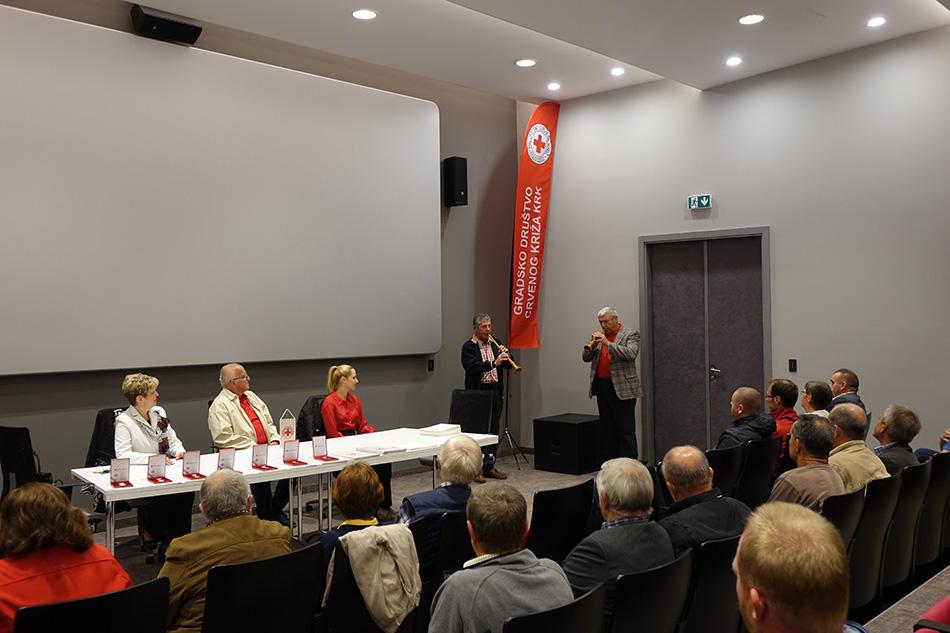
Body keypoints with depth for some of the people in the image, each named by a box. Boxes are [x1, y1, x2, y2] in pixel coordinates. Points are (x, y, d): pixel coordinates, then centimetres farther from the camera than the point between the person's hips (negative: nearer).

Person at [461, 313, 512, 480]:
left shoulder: (494, 345, 13)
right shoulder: (468, 347, -5)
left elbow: (508, 366, 11)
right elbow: (472, 367, -21)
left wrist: (505, 356, -10)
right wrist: (494, 363, -30)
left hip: (495, 391, 6)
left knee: (494, 429, 10)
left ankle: (489, 466, 19)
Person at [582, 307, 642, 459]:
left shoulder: (631, 335, -3)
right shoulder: (599, 336, 14)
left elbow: (631, 354, -19)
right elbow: (586, 358, 12)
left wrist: (608, 343, -22)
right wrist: (591, 346, -8)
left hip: (622, 389, -6)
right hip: (601, 387, 6)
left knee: (626, 431, -5)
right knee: (607, 429, 13)